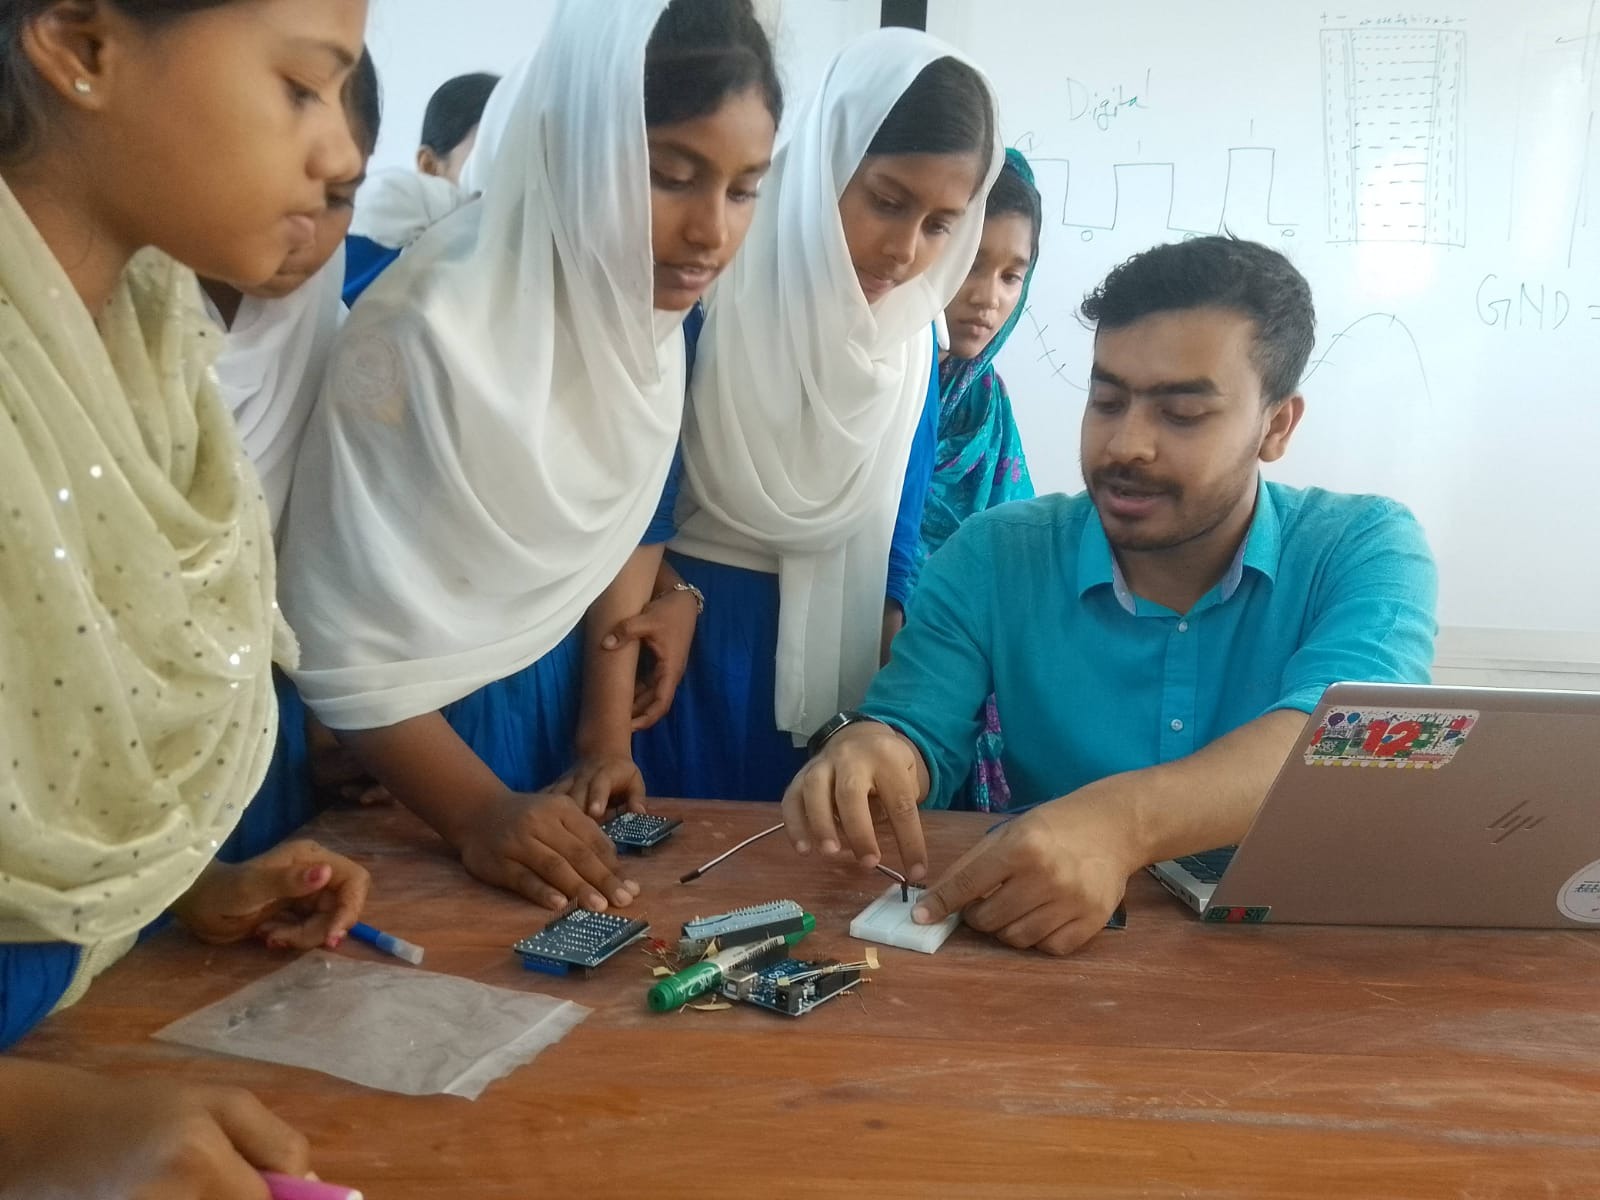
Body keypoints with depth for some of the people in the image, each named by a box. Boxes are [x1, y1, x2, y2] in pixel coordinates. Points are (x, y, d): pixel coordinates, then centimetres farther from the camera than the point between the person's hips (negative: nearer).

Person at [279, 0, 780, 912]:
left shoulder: (659, 305, -9)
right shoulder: (431, 331, -29)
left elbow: (622, 525, 2)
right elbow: (342, 639, -23)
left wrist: (606, 736, -1)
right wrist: (479, 813, -26)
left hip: (552, 687, 6)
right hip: (413, 716, -5)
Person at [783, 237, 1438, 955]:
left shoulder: (1367, 553, -6)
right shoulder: (993, 559, 0)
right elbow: (915, 736, -3)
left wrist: (1121, 821, -42)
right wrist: (867, 750, -29)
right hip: (1034, 954, 2)